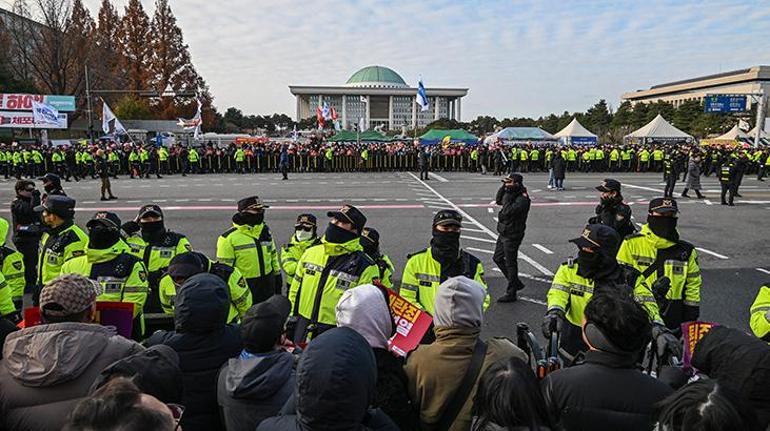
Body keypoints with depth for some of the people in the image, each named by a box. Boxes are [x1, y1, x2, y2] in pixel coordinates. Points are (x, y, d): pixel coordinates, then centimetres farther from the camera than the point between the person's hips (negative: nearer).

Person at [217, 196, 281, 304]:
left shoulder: (265, 231, 6)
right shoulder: (229, 237, -15)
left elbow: (273, 254, 17)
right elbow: (224, 267, -13)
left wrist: (277, 274, 16)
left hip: (268, 283, 6)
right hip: (244, 286, -6)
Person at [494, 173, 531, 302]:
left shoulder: (522, 199, -22)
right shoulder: (512, 194, 6)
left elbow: (507, 211, -30)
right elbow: (498, 201, 18)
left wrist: (507, 196, -20)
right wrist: (503, 187, 5)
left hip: (512, 235, -10)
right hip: (504, 233, 10)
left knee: (510, 264, 0)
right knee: (497, 258, 19)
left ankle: (511, 294, 13)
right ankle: (516, 283, 31)